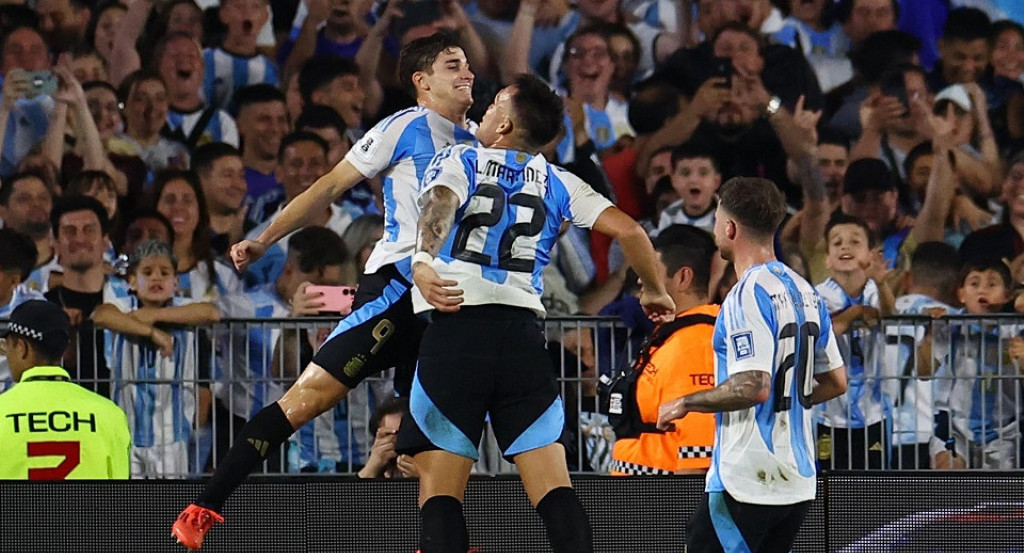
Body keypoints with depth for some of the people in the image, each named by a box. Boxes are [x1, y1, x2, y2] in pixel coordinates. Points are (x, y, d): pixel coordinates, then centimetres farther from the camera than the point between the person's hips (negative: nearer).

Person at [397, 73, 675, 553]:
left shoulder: (457, 160, 11)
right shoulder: (557, 183, 18)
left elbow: (441, 202, -13)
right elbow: (628, 230, 9)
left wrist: (424, 262, -29)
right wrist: (655, 292, 25)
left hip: (455, 326, -3)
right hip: (522, 331, 3)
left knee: (440, 490, -1)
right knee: (553, 487, 2)